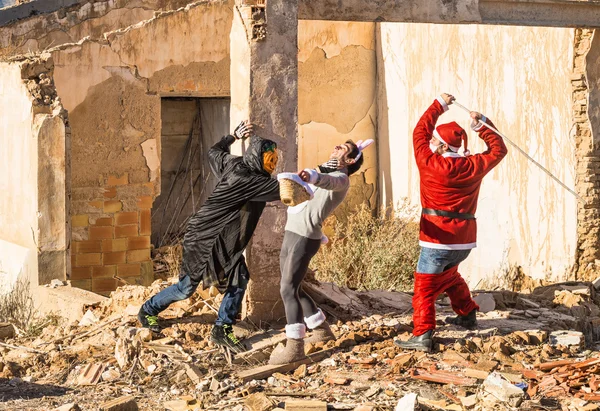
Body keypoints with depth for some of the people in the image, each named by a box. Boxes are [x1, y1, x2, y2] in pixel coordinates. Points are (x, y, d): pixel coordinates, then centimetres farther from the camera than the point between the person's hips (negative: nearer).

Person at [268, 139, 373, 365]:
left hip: (305, 238, -9)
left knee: (288, 290, -16)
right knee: (292, 288, 16)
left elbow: (328, 182, -34)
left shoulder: (341, 179, -8)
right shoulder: (322, 171, 21)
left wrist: (310, 175, -54)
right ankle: (322, 330, 31)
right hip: (291, 234, 9)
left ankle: (294, 347, -17)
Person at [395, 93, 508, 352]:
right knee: (449, 276, 31)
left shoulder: (431, 164, -11)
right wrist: (482, 125, 16)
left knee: (424, 287, -6)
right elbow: (498, 149, 17)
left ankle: (422, 335, -17)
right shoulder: (474, 166, -1)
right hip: (464, 241, 6)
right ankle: (467, 315, 40)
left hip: (437, 240, -6)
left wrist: (439, 105, 12)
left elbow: (420, 132, 4)